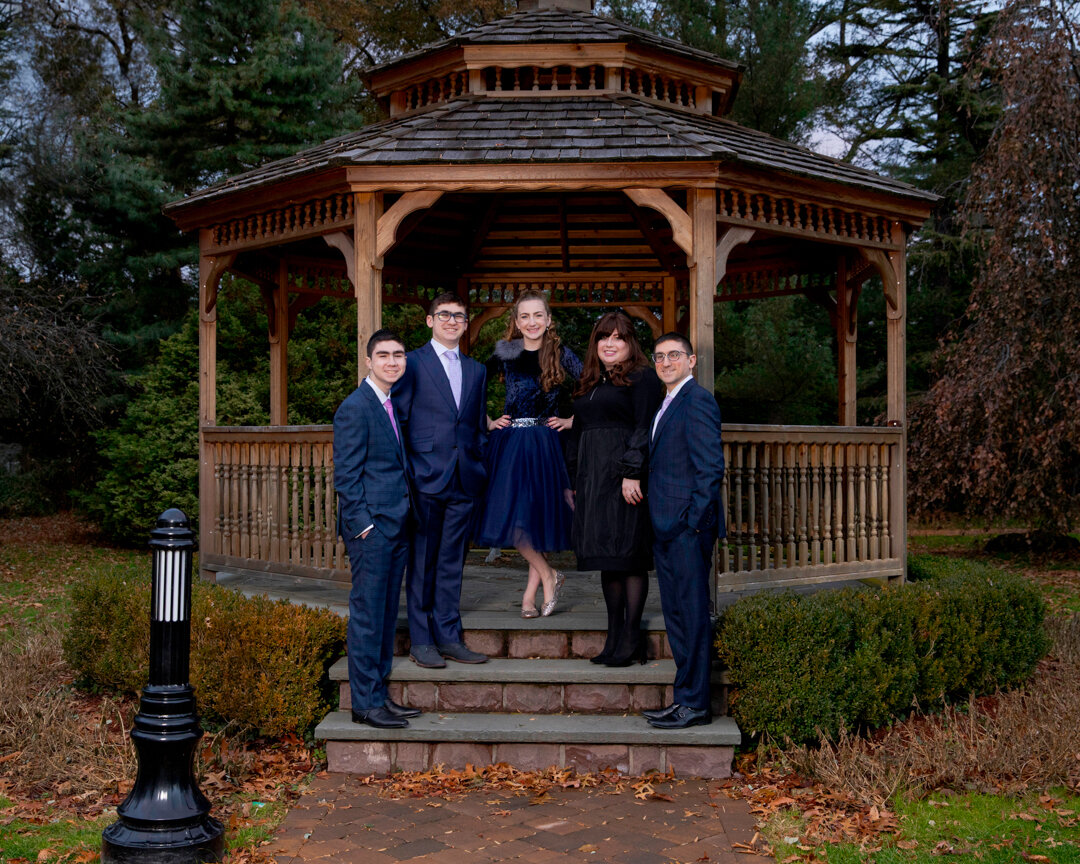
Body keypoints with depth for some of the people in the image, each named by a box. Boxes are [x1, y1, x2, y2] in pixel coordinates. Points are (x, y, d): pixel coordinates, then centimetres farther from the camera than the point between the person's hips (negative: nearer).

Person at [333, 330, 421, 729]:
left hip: (396, 527, 9)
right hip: (371, 528, -9)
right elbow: (346, 475, -13)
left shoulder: (398, 403, 16)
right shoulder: (355, 408, -10)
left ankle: (379, 693, 21)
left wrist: (408, 519, 14)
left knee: (386, 615, 13)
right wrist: (363, 525, -16)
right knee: (367, 616, -3)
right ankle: (365, 703, 3)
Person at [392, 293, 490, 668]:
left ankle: (449, 637, 17)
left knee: (452, 562, 10)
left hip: (464, 481, 5)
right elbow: (397, 419, -2)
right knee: (422, 562, 2)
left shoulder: (475, 370, 16)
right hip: (426, 478, -5)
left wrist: (480, 469, 11)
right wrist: (403, 473, -7)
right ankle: (421, 640, 10)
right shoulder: (412, 363, 0)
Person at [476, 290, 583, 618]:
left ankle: (530, 594, 11)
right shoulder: (504, 354, 4)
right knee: (508, 515, -5)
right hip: (509, 443, 1)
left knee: (540, 516, -1)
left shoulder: (561, 354, 2)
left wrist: (573, 421, -2)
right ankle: (549, 576, 12)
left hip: (545, 444, -1)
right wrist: (487, 422, 5)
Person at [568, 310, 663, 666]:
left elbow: (644, 428, -10)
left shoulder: (642, 377, 0)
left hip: (626, 479, -7)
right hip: (592, 479, 7)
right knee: (606, 558, 7)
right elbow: (577, 435, 22)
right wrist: (572, 482, 17)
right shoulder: (588, 385, 21)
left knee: (629, 555, -6)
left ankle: (631, 638, -1)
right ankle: (614, 635, 12)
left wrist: (633, 472, -19)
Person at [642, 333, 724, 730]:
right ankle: (686, 698, 20)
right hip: (666, 530, 10)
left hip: (687, 528, -10)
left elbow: (711, 466, -16)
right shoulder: (668, 404, 20)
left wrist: (694, 520, -18)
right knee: (675, 613, 12)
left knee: (692, 613, -4)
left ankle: (694, 703, 2)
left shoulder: (697, 400, -10)